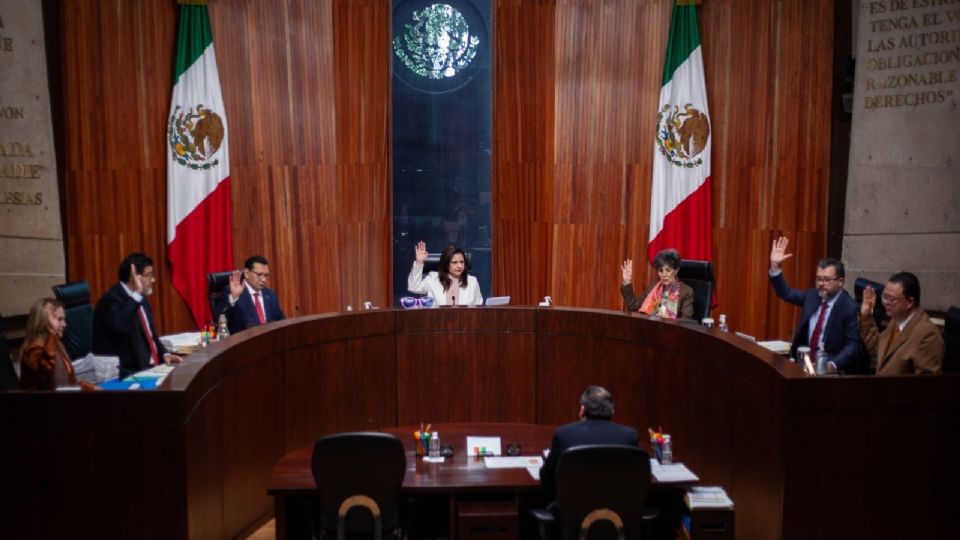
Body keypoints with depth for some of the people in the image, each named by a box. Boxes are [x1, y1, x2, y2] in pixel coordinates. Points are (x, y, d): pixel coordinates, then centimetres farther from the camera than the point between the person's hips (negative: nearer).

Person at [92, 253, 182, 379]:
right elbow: (121, 327, -35)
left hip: (149, 367, 9)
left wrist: (164, 354, 3)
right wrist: (136, 293, -26)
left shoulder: (141, 299, 13)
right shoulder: (111, 299, -14)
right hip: (125, 373, -9)